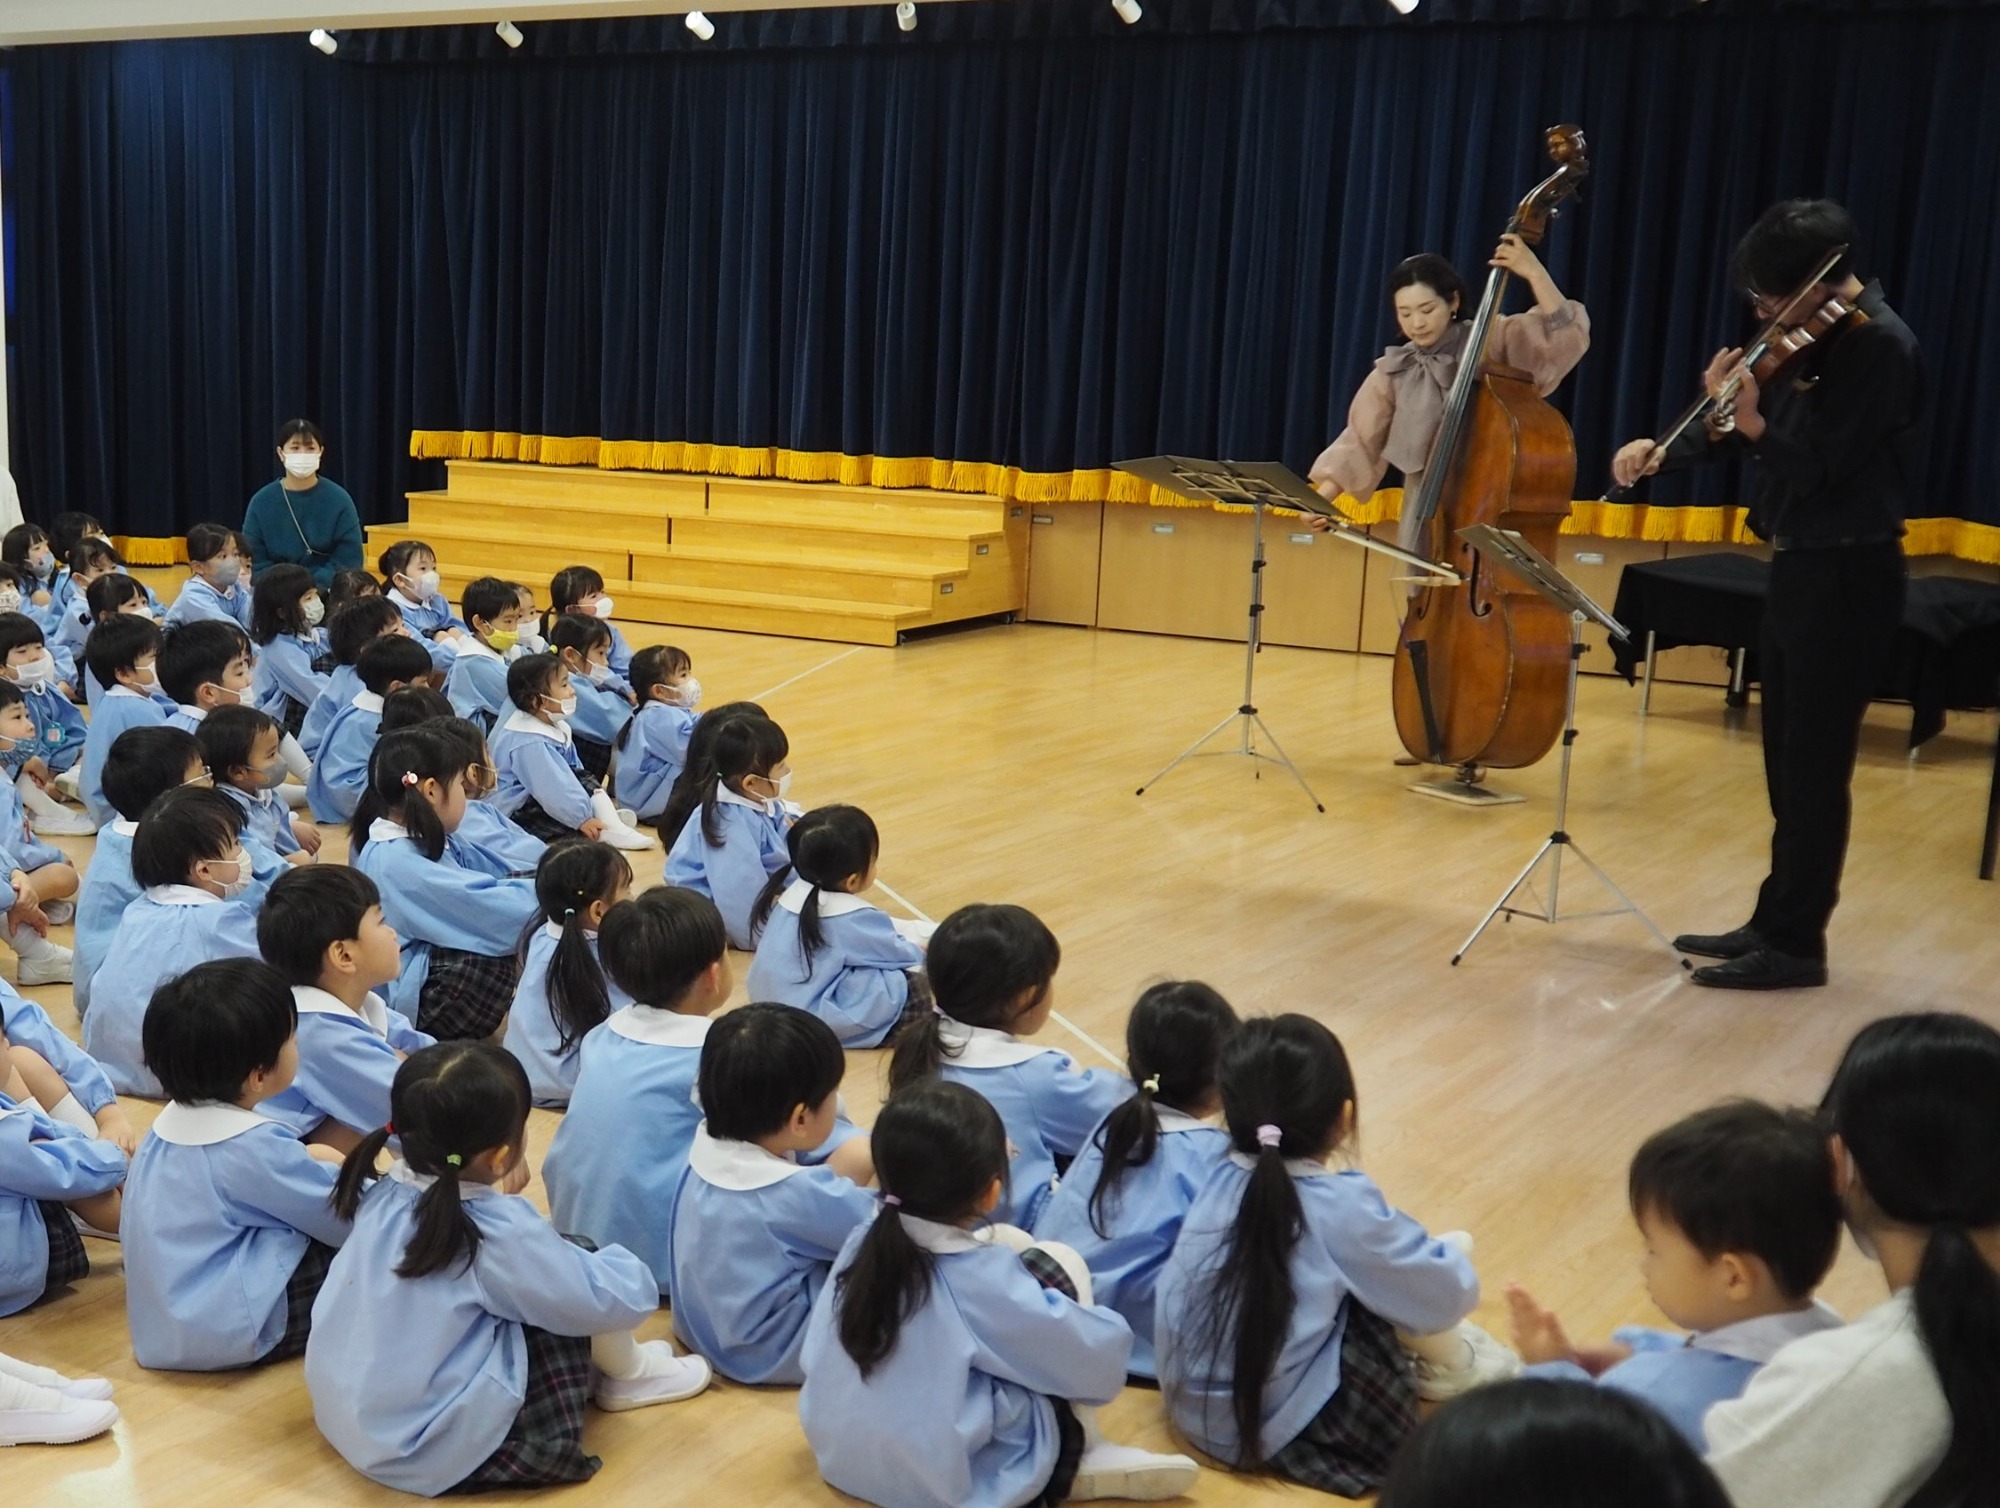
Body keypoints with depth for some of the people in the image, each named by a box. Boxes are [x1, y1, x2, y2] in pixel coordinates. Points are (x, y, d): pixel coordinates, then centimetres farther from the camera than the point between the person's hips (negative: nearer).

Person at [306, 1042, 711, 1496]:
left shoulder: (383, 1194, -4)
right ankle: (629, 1374, 22)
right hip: (437, 1455, -7)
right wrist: (626, 1263, 8)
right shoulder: (499, 1233, -22)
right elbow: (623, 1299, -11)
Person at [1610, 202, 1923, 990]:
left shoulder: (1879, 345, -17)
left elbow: (1822, 469, -22)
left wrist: (1746, 421, -27)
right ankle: (1775, 920, 25)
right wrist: (1667, 449, 1)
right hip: (1800, 567, 9)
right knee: (1788, 763, 15)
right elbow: (1768, 433, 14)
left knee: (1814, 768, -3)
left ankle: (1795, 944, 5)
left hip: (1846, 578, -9)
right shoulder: (1819, 335, 10)